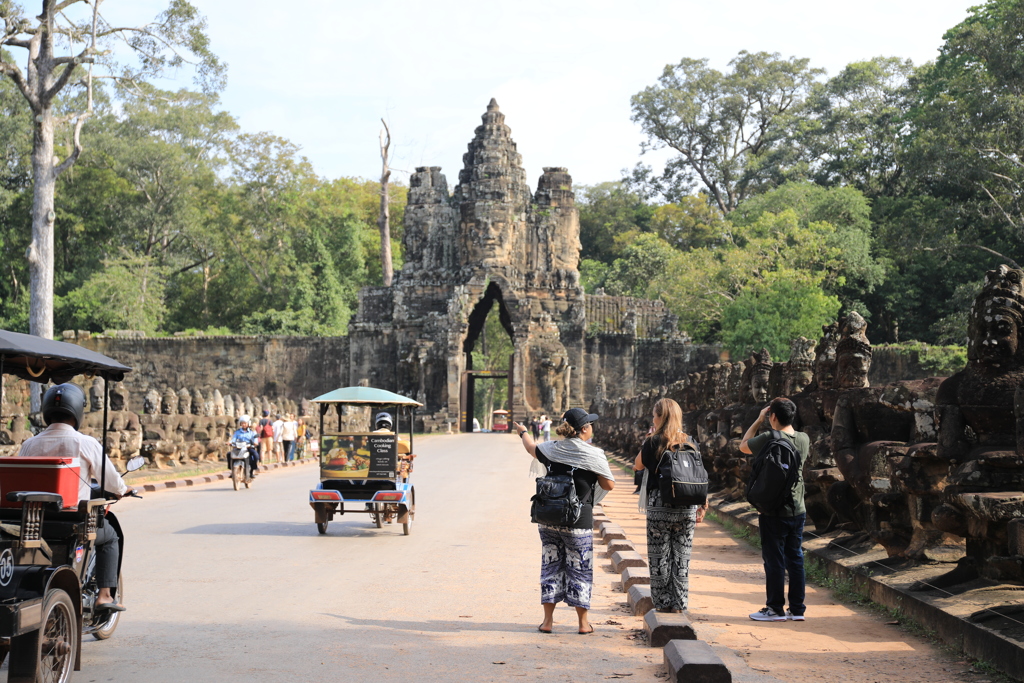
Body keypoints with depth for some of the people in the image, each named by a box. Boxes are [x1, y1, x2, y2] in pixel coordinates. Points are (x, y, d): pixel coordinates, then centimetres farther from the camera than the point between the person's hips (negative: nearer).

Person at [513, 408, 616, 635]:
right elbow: (609, 485, -6)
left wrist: (523, 432, 44)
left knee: (551, 566, 12)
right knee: (579, 570, 7)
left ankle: (548, 620, 14)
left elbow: (531, 447, 23)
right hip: (578, 521, -4)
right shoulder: (593, 454, -9)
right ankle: (583, 622, 13)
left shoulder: (552, 449, 3)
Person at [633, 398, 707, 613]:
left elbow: (637, 466, 6)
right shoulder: (689, 442, 4)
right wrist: (702, 506, 10)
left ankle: (663, 604, 9)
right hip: (686, 508, 4)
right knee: (682, 558, 9)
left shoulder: (653, 442, -7)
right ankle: (679, 605, 13)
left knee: (659, 559, 6)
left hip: (659, 508, -3)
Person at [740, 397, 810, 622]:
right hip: (797, 510, 5)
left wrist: (758, 421, 7)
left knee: (774, 560, 2)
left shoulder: (768, 440, -16)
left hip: (774, 512, -5)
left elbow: (743, 446, 2)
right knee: (795, 559, 10)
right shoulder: (803, 439, 0)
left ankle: (775, 609, 8)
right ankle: (797, 609, 14)